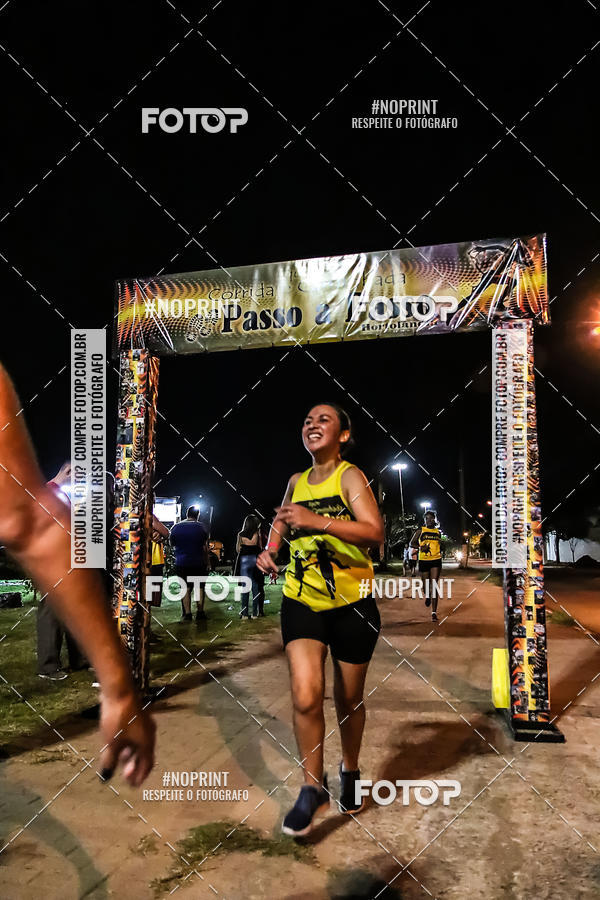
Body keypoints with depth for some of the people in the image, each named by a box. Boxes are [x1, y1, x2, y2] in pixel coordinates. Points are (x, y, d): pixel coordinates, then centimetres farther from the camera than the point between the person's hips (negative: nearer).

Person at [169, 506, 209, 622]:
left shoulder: (175, 527, 0)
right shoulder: (201, 528, -4)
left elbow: (172, 545, 10)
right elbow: (205, 548, -2)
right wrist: (207, 563, 5)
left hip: (181, 563, 1)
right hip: (198, 563, -1)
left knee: (185, 588, 7)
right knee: (199, 587, 9)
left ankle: (187, 614, 5)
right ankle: (200, 612, 10)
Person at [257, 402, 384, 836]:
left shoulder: (350, 476, -10)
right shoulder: (296, 481, 5)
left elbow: (375, 532, -24)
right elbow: (283, 517, 28)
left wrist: (317, 520, -33)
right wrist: (271, 548, 9)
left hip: (352, 604, -3)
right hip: (302, 601, 3)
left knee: (350, 699, 13)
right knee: (306, 697, -11)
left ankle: (350, 770, 41)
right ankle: (313, 788, 11)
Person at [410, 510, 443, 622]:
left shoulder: (438, 532, 11)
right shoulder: (420, 531, 3)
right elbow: (412, 543, 3)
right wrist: (421, 547, -13)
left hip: (436, 560, 1)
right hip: (423, 561, -1)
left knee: (434, 585, -7)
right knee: (426, 582, 9)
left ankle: (434, 612, -7)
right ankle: (427, 596, 46)